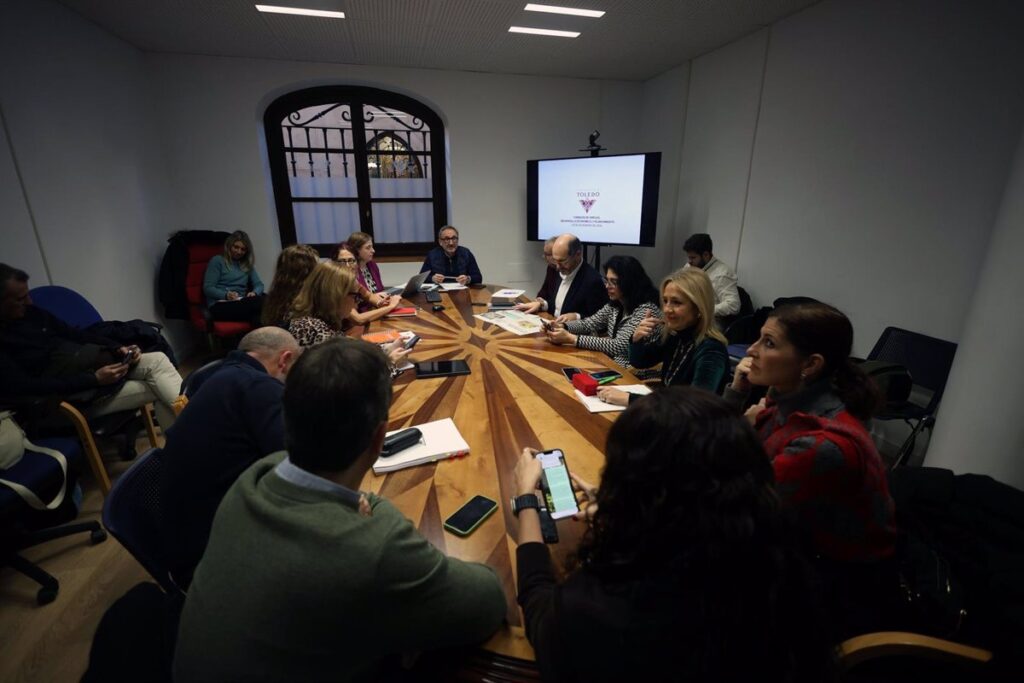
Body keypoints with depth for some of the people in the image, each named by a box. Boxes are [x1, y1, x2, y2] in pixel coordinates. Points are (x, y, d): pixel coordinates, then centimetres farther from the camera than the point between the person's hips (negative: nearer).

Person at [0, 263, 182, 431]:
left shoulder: (30, 313, 11)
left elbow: (75, 334, 16)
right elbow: (24, 387, -19)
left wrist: (117, 348, -3)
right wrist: (94, 379, -24)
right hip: (72, 393, -6)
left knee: (157, 360, -18)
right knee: (159, 390, -21)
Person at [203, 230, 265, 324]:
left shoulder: (247, 264, 23)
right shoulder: (217, 261, 7)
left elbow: (259, 284, 14)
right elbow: (207, 288, -1)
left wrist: (254, 293, -11)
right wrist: (226, 295, -21)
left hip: (241, 303, 5)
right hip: (220, 305, -5)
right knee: (257, 302, -38)